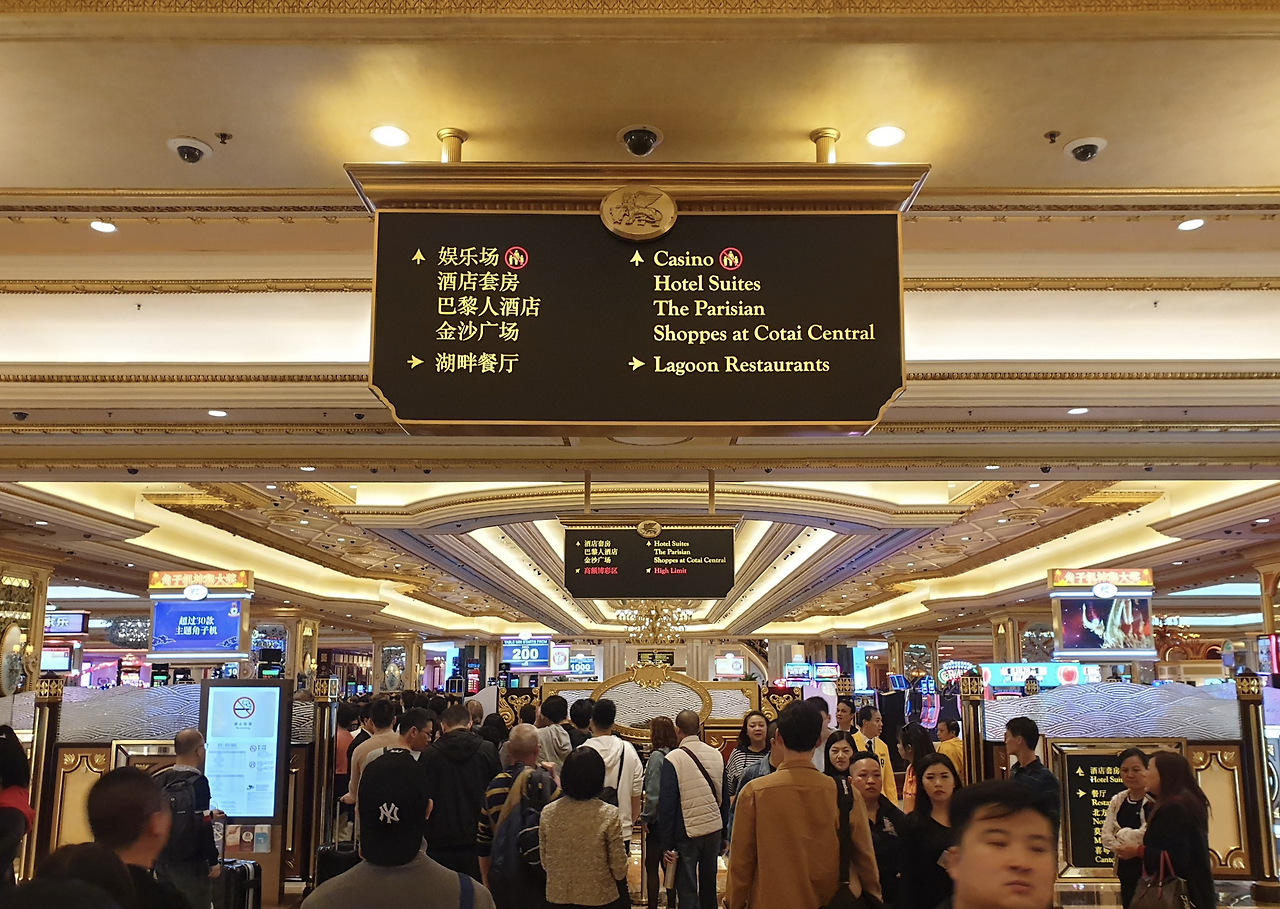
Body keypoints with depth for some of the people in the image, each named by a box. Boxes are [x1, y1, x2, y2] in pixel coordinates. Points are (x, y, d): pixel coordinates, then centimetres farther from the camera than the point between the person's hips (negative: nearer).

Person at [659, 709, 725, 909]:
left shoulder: (673, 759, -15)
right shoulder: (717, 755, 0)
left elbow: (666, 804, -14)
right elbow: (723, 796, 8)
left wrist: (667, 843, -7)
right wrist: (724, 833, 18)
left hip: (687, 832, -5)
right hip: (714, 829, 5)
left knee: (687, 890, 5)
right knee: (709, 885, 21)